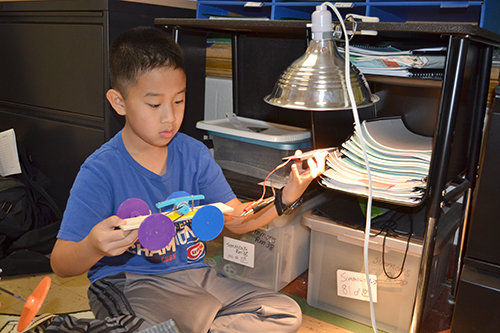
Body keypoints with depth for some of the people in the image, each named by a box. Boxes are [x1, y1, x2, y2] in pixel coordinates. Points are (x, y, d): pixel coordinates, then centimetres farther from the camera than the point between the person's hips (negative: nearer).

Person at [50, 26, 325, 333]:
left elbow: (238, 219, 5)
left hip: (193, 273, 6)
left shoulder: (194, 154, 2)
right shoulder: (101, 172, -12)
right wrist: (94, 248, -36)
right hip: (129, 285, -6)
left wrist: (286, 197, -13)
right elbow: (61, 264, -12)